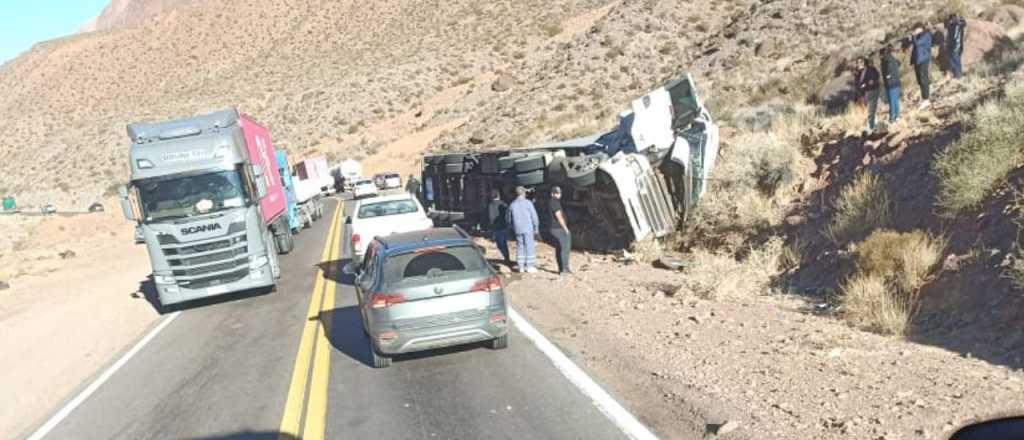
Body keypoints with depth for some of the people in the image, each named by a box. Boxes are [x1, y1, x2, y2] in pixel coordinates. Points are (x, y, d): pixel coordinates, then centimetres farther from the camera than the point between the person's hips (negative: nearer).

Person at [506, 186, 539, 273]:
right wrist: (536, 227, 3)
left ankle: (521, 266, 11)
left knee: (520, 246, 10)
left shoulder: (512, 205, 5)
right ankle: (529, 266, 1)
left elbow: (508, 219, 13)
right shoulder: (528, 203, -6)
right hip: (528, 228, -4)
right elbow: (534, 216, -6)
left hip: (517, 229, 4)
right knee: (529, 246, 1)